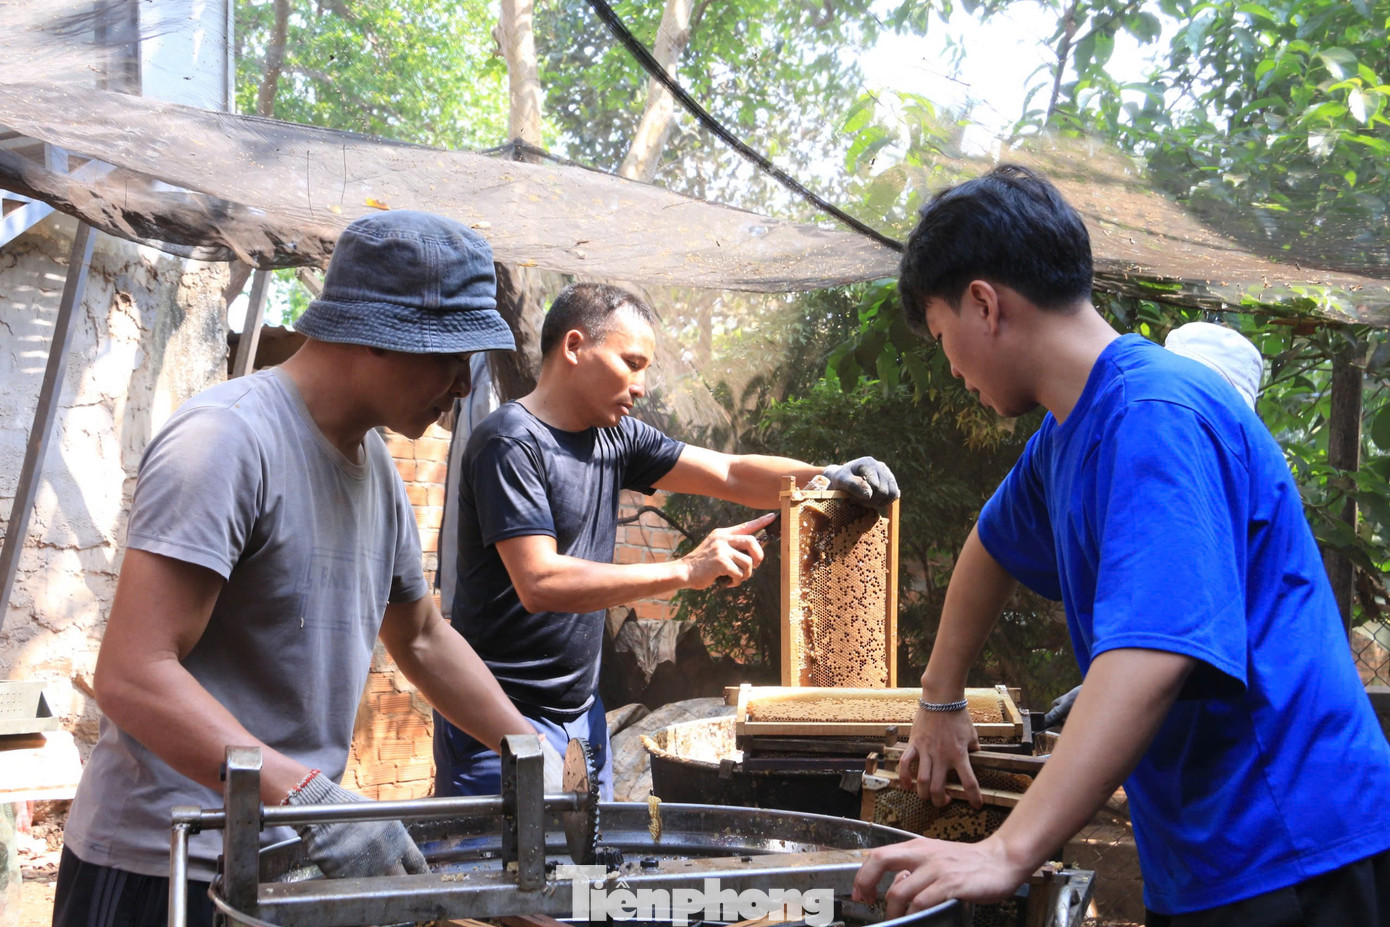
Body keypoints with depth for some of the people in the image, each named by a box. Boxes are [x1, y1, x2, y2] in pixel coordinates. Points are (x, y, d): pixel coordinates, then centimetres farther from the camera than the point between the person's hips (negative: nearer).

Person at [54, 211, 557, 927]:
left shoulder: (376, 466, 9)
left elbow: (421, 638, 23)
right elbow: (133, 677, -25)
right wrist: (312, 799, -31)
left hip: (289, 858, 8)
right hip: (161, 868, -8)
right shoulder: (230, 438, -18)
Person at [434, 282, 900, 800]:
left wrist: (827, 476, -10)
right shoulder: (511, 443, -16)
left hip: (582, 713, 8)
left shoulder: (615, 437, 9)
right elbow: (539, 584, -26)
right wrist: (687, 571, -26)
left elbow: (731, 475, 8)